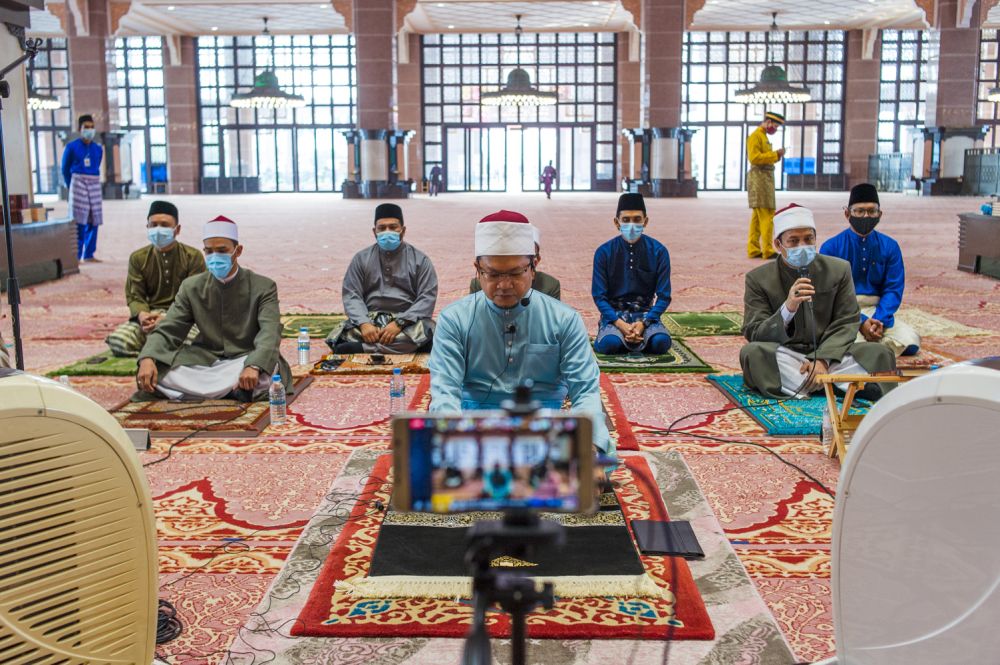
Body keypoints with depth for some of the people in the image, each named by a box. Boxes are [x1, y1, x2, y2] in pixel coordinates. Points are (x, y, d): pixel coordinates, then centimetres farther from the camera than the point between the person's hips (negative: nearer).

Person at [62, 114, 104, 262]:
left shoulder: (98, 149, 9)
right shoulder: (72, 147, -1)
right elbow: (65, 169, 7)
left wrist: (93, 182, 13)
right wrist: (70, 186, 9)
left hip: (94, 185, 4)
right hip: (78, 184, -4)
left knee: (93, 221, 2)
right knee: (79, 222, -9)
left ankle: (89, 255, 10)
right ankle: (76, 256, -5)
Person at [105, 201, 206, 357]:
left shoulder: (193, 257, 1)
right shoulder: (138, 258, 10)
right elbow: (134, 296, 6)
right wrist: (142, 315, -19)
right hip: (149, 316, 2)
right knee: (117, 341, -27)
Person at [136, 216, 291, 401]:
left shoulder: (263, 287, -5)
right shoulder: (191, 287, 5)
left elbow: (270, 333, -19)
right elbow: (167, 330, 0)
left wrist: (254, 367, -41)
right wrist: (147, 359, -24)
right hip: (205, 363, 3)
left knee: (266, 368, -38)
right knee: (154, 371, -24)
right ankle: (234, 389, -26)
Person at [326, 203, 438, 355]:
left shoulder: (420, 260, 7)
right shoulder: (361, 258, 13)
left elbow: (427, 297, -3)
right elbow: (351, 295, 5)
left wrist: (399, 323, -18)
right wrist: (364, 323, -16)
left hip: (407, 321, 0)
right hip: (370, 319, 1)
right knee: (346, 334, -30)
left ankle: (361, 348, -33)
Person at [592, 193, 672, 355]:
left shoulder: (658, 251, -3)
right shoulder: (604, 252, -5)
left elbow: (664, 296, -3)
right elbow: (599, 295, -5)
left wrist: (643, 323, -18)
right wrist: (620, 324, -20)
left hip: (645, 313, 1)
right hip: (614, 313, -1)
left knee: (661, 342, -30)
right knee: (610, 343, -33)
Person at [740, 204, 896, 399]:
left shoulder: (838, 270, 3)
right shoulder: (758, 279, -3)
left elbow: (846, 324, 1)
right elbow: (754, 336, -10)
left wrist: (823, 359, -19)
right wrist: (788, 309, -29)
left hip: (828, 355, 1)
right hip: (785, 357, -1)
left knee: (880, 354, -20)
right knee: (752, 353, -34)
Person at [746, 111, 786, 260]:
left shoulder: (764, 136, 20)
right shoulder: (755, 136, -10)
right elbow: (754, 157, -20)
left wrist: (776, 155, 7)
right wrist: (775, 154, -17)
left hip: (766, 178, 10)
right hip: (759, 178, -10)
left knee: (757, 216, 10)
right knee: (767, 216, -10)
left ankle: (753, 249, 12)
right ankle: (767, 250, -9)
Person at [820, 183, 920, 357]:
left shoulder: (890, 247, 6)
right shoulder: (831, 247, -4)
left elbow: (894, 289, 1)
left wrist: (879, 320, -17)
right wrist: (860, 322, -20)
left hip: (878, 310, 4)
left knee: (910, 342, -20)